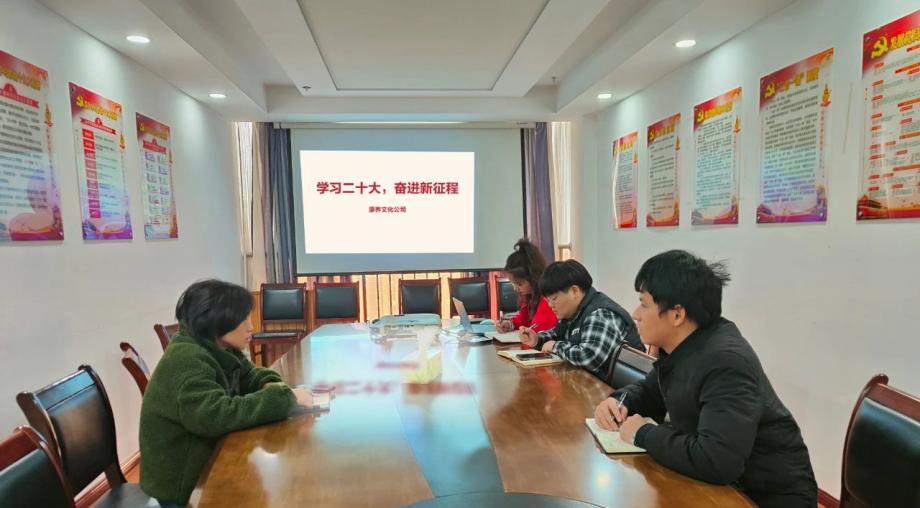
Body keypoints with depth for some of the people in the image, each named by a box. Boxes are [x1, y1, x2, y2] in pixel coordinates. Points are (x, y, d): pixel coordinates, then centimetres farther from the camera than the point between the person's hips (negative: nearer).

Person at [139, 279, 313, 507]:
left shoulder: (220, 349, 1)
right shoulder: (186, 361, -26)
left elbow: (249, 375, 14)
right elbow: (217, 416, -38)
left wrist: (271, 385, -9)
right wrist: (285, 397, -33)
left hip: (209, 459, 8)